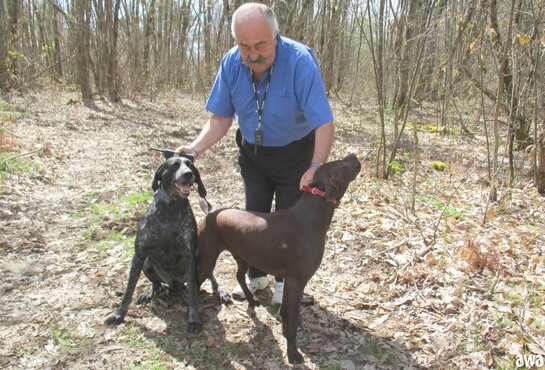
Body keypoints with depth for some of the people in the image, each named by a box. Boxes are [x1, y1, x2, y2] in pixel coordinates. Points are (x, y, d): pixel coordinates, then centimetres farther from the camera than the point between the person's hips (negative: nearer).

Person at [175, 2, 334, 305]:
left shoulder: (300, 60, -32)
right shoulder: (231, 63, -19)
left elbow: (324, 122, -34)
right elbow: (221, 118, -9)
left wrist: (317, 167, -47)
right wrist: (195, 150, -24)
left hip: (294, 153, -4)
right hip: (252, 152, 4)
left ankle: (285, 279, 30)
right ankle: (256, 275, 36)